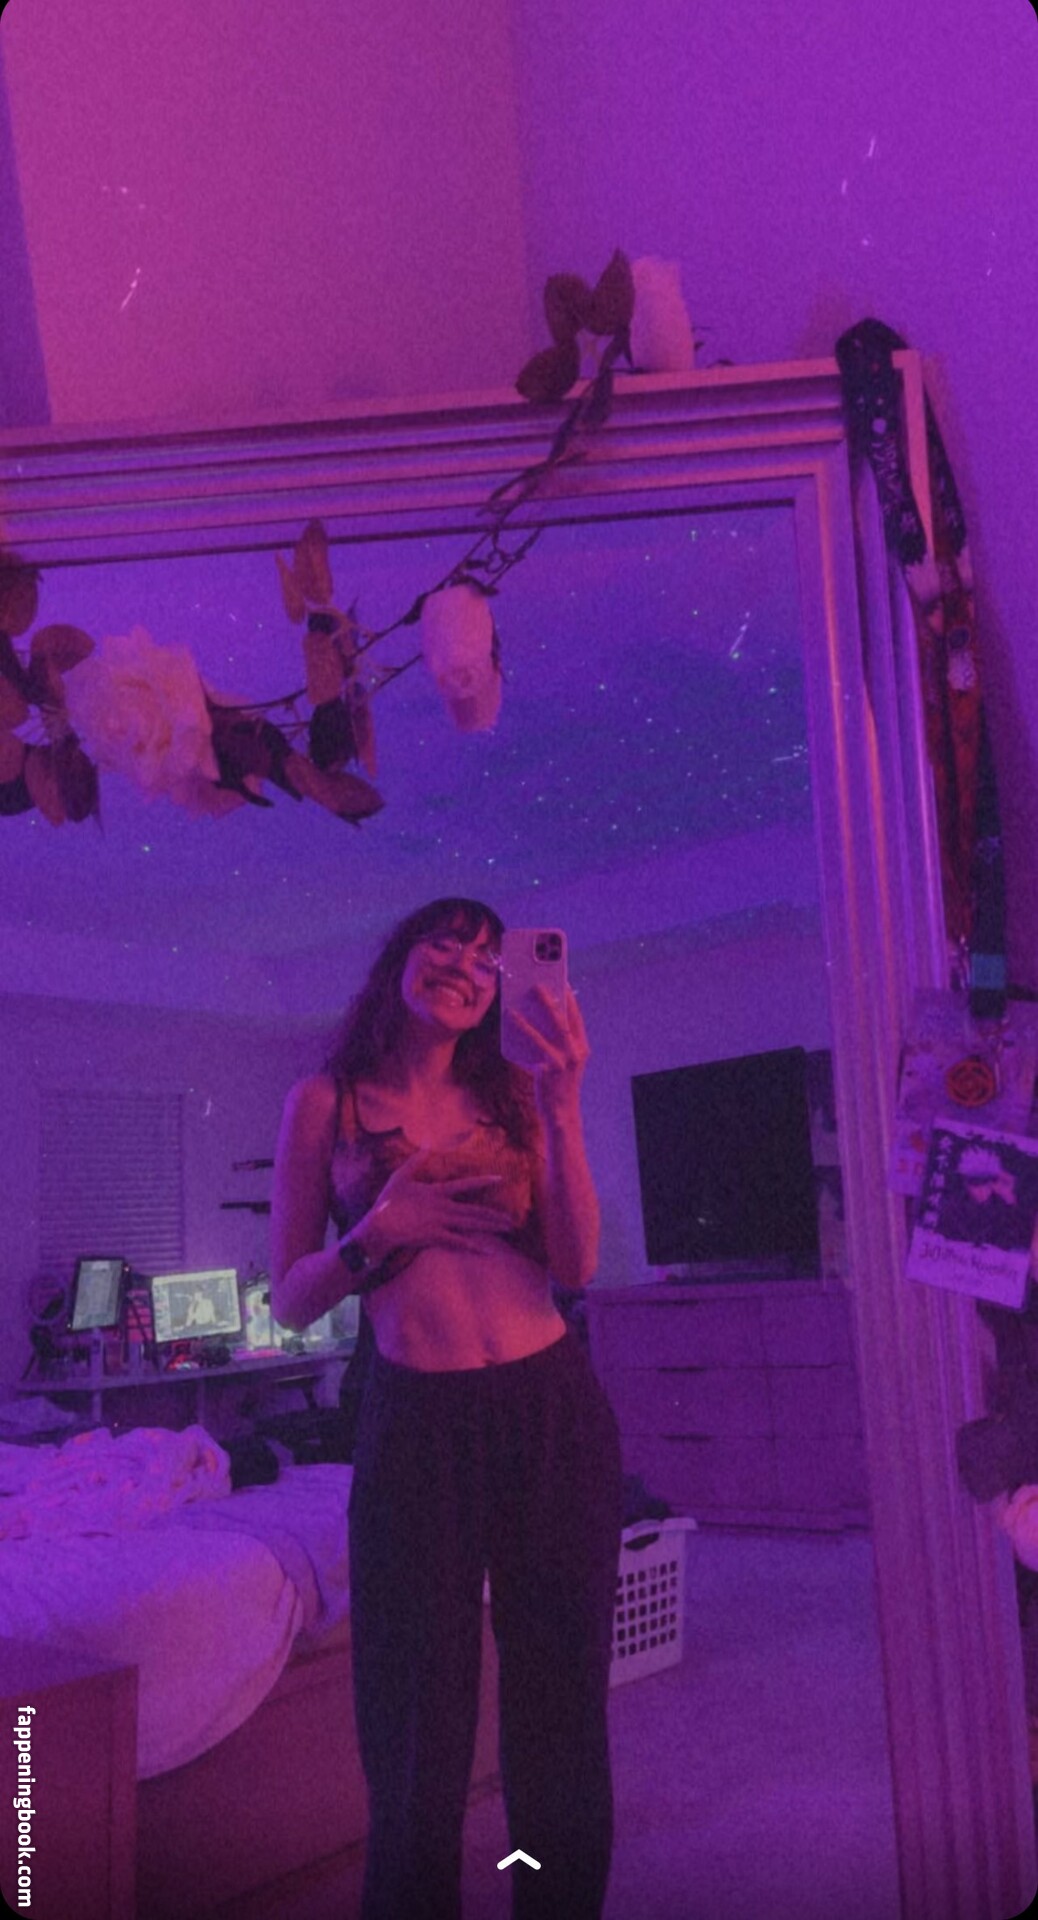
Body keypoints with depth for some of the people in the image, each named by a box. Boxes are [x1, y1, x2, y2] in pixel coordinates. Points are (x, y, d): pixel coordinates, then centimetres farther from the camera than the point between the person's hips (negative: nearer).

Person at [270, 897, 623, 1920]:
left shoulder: (513, 1095, 8)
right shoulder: (325, 1102, 3)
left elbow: (576, 1264, -3)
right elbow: (289, 1298, 4)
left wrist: (560, 1105, -11)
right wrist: (378, 1234, -13)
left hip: (550, 1411, 2)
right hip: (414, 1422, -2)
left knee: (559, 1692, 11)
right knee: (419, 1717, 4)